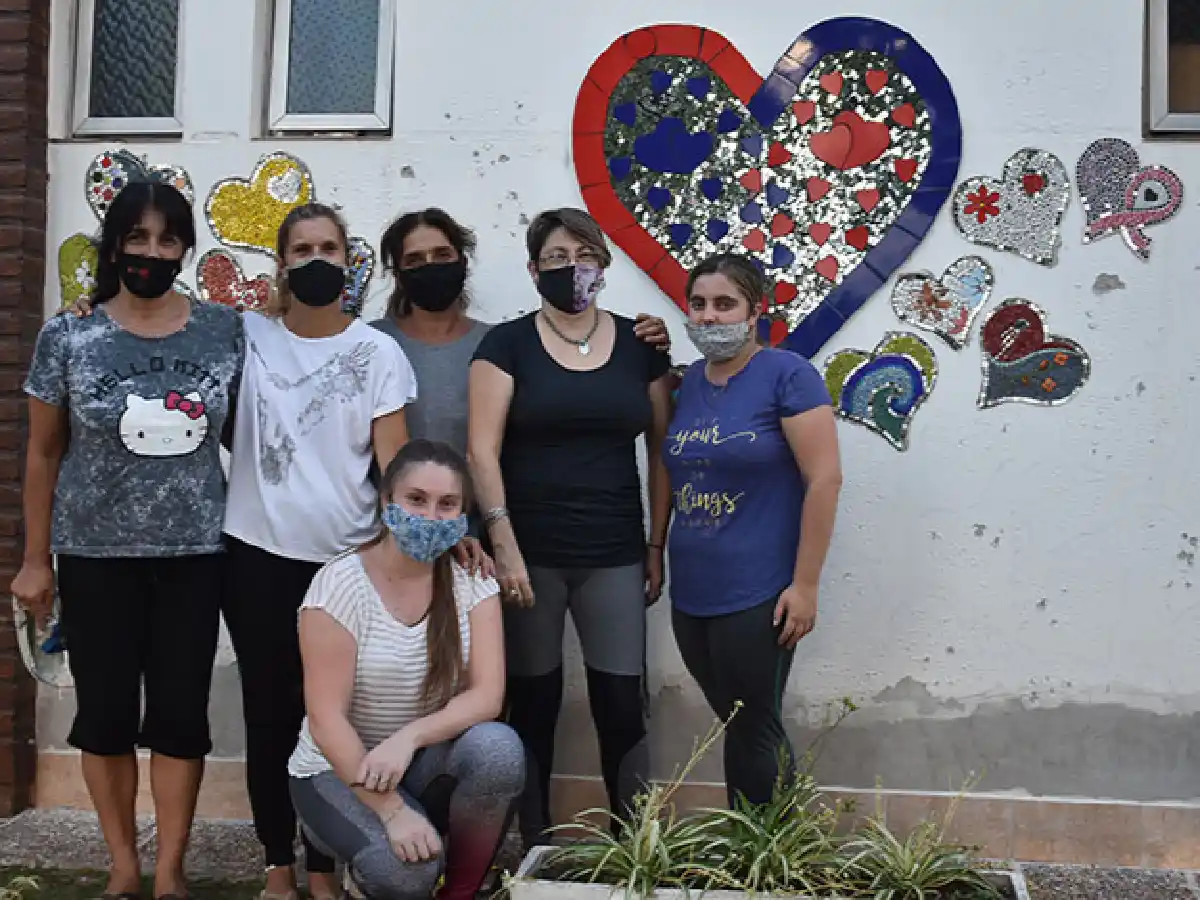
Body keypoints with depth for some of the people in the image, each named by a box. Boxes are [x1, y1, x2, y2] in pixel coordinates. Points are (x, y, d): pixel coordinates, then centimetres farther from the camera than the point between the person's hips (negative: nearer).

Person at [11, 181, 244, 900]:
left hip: (195, 552, 1)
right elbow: (43, 453, 2)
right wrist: (35, 558, 3)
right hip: (97, 554, 0)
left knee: (181, 711, 6)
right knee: (105, 712, 8)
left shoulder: (225, 332, -1)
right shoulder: (68, 337, -3)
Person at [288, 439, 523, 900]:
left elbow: (487, 694, -12)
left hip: (429, 762, 3)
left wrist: (409, 737, -29)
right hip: (340, 769, -3)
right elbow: (326, 717, -19)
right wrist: (392, 810, -27)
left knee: (498, 747, -30)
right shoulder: (340, 584, -16)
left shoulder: (471, 580, -5)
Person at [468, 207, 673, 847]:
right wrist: (503, 544, -14)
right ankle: (534, 847, 21)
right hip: (530, 553, -1)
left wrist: (659, 545, 6)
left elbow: (661, 450, 10)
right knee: (533, 702, 8)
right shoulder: (507, 343, 0)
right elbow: (482, 450, -6)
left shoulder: (638, 344, 7)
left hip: (614, 556, 2)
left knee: (622, 705, 0)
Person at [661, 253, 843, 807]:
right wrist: (655, 552, 13)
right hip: (690, 594, 6)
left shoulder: (786, 375, -10)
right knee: (735, 727, 16)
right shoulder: (688, 382, 10)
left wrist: (805, 584, -15)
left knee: (756, 732, 4)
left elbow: (825, 478, -14)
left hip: (756, 596, -6)